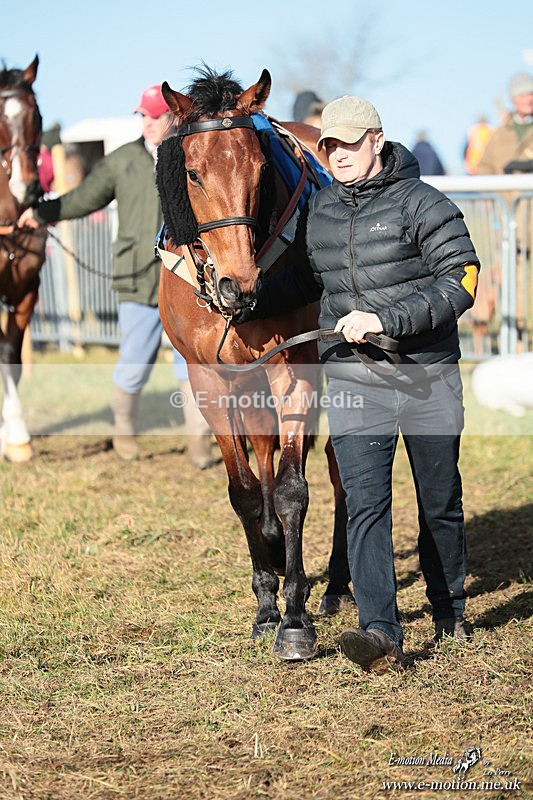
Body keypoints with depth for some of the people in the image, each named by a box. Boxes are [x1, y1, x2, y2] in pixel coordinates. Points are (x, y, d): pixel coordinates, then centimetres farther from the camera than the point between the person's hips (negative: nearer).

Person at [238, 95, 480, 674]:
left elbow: (460, 282, -15)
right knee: (366, 505, -12)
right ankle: (380, 634, -17)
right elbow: (306, 280, 23)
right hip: (353, 383, 2)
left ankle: (449, 609, 35)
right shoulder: (318, 212, 7)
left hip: (428, 377, -2)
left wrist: (386, 318, -23)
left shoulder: (421, 204, -8)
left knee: (440, 503, 13)